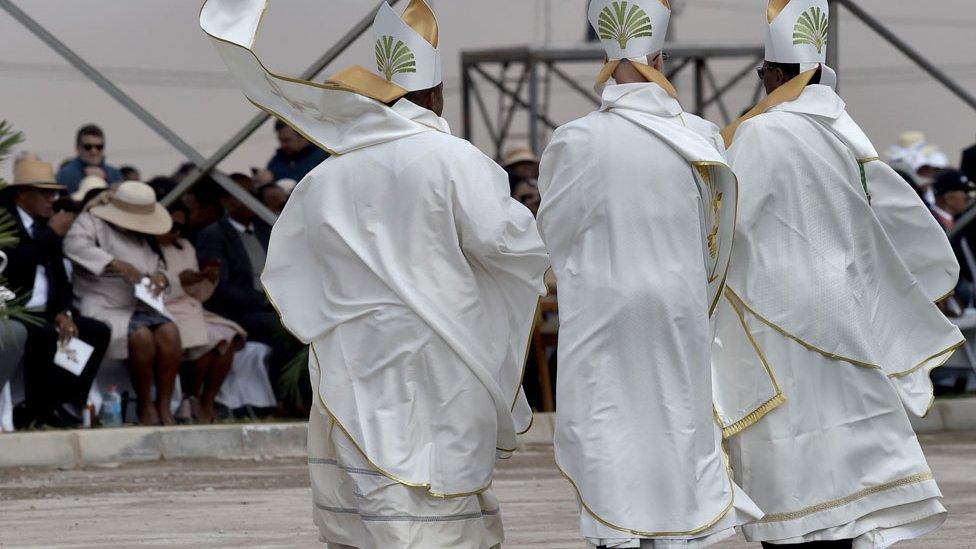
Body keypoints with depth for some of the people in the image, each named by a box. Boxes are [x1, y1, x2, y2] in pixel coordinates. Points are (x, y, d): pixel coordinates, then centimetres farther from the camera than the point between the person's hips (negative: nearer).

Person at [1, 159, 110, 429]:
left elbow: (59, 276, 16)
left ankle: (66, 404, -6)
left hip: (44, 314, 8)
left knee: (97, 332, -9)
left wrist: (63, 313, -2)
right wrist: (52, 234, -18)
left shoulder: (47, 226, 16)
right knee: (46, 336, -34)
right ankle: (34, 413, -20)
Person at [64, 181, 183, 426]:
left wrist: (160, 277, 0)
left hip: (140, 308, 6)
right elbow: (75, 245, -19)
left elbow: (159, 266, 27)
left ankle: (164, 405, -21)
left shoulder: (143, 237, 21)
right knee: (141, 335, -32)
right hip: (105, 308, -6)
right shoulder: (92, 222, 0)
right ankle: (145, 406, -17)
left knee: (169, 331, -24)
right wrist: (116, 264, -27)